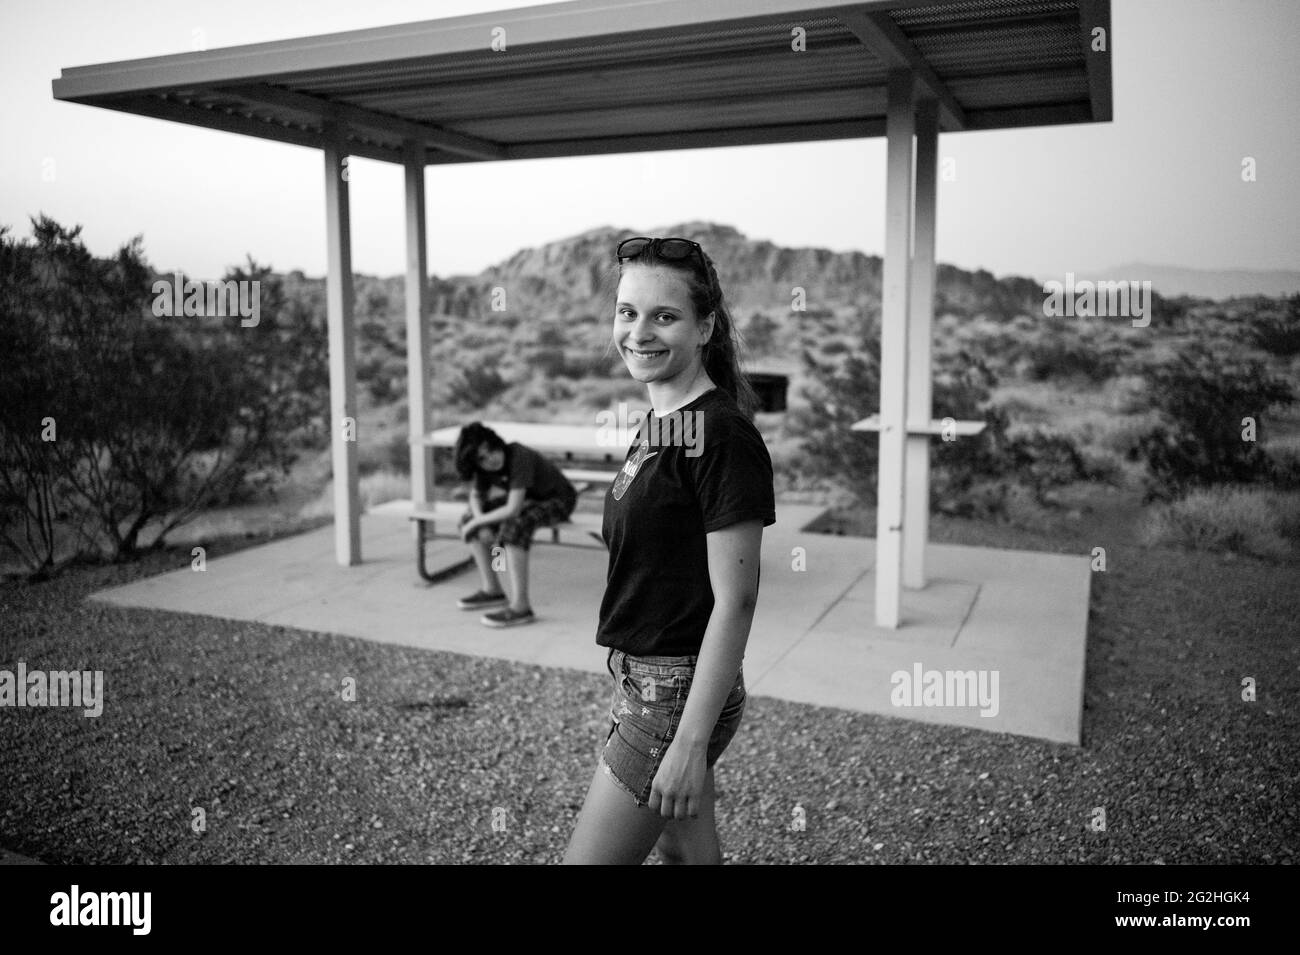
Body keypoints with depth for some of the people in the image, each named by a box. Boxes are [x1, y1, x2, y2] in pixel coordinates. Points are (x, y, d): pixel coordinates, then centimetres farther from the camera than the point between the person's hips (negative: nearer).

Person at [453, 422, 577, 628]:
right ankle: (492, 590, 6)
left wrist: (477, 522, -23)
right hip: (529, 500, 8)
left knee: (513, 526, -35)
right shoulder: (484, 465, -11)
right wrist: (482, 526, -15)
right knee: (468, 519, 1)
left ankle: (520, 606, -32)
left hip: (557, 500, -8)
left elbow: (513, 510, -37)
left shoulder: (520, 457, -33)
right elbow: (475, 496, 4)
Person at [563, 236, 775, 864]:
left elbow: (734, 602, -21)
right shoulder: (659, 424, 8)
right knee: (687, 853, 19)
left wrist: (690, 741, -21)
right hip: (642, 677, 8)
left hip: (678, 690, -8)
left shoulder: (723, 437, -19)